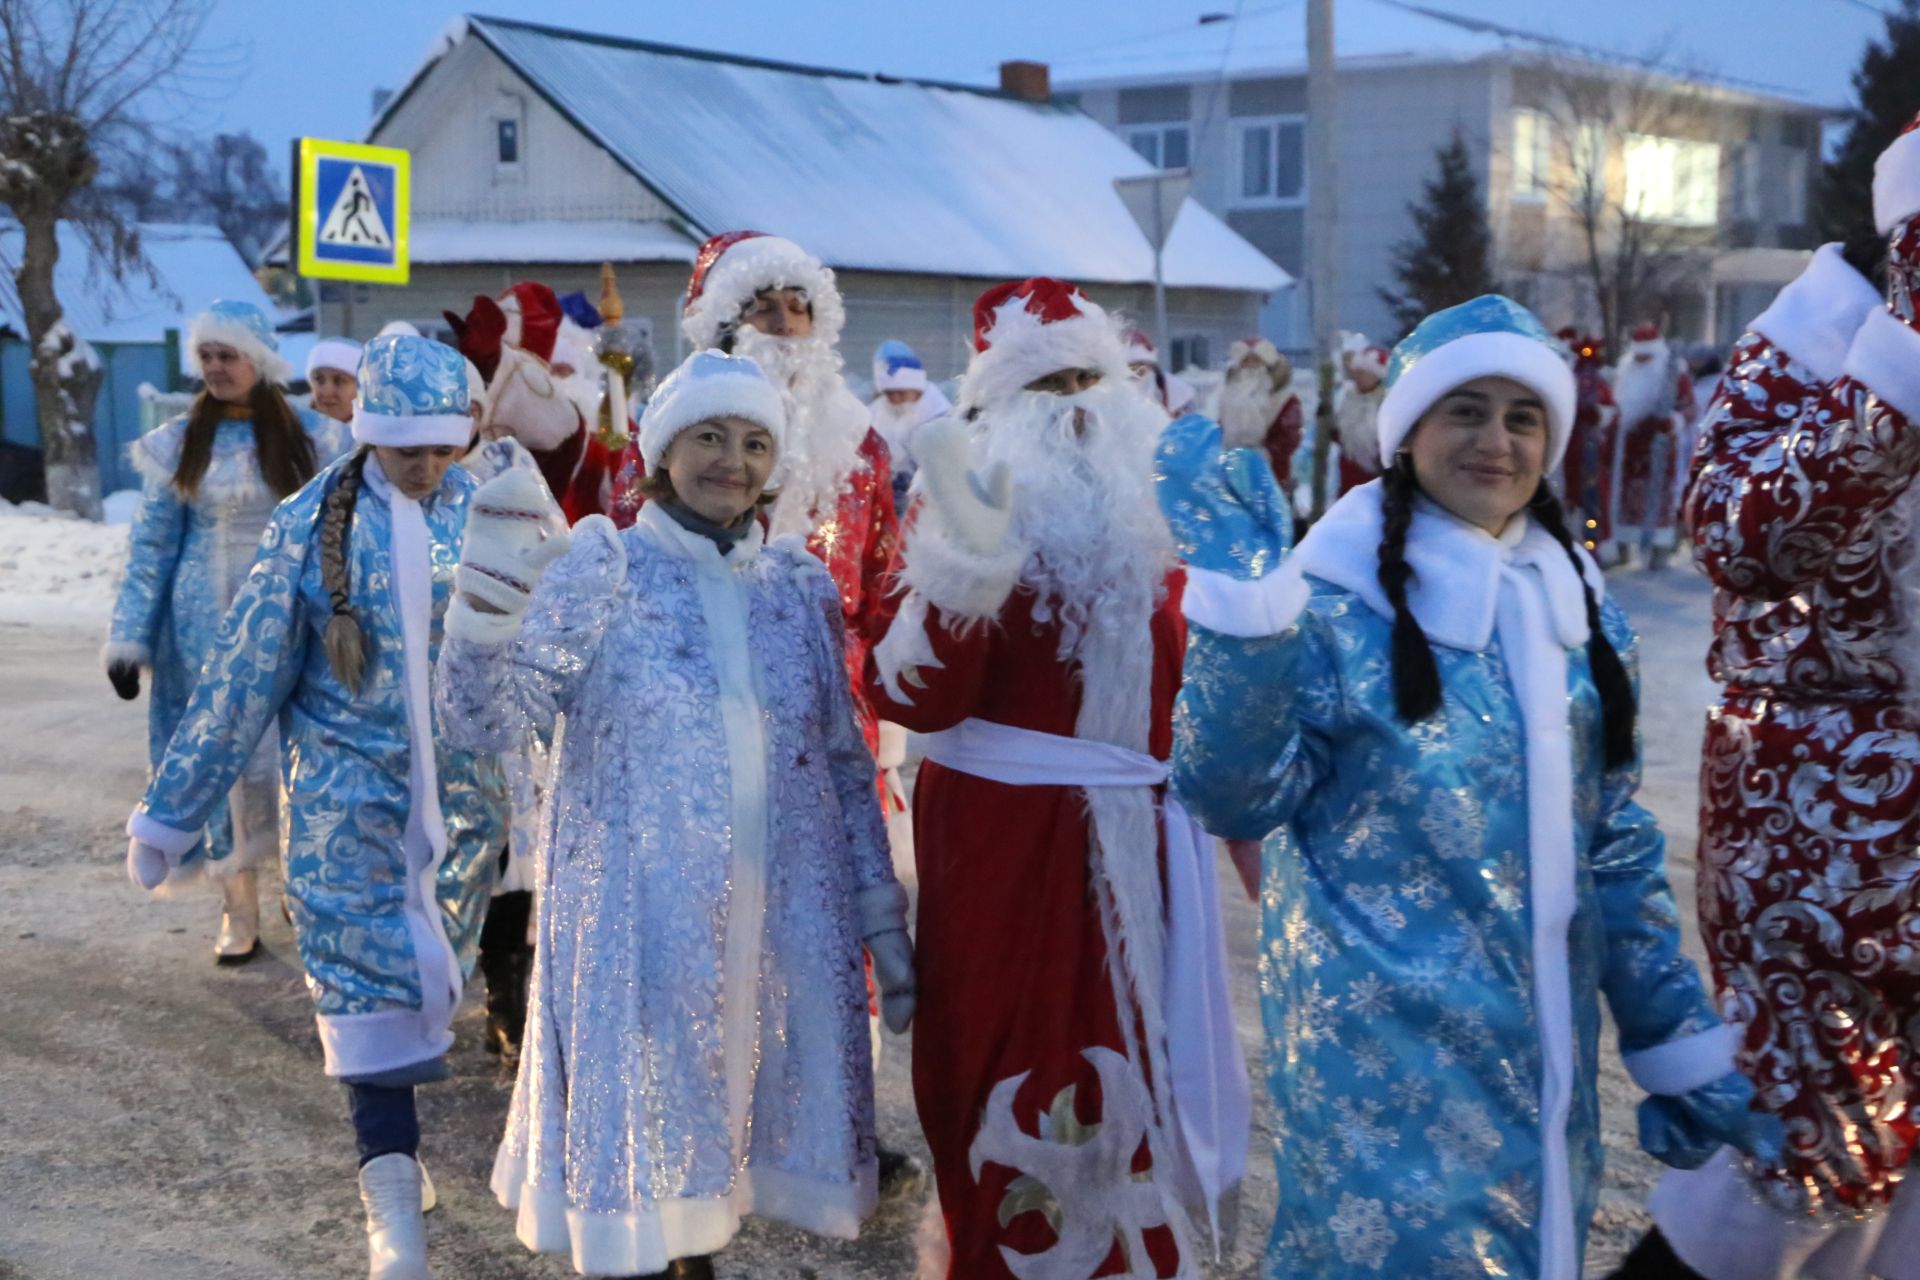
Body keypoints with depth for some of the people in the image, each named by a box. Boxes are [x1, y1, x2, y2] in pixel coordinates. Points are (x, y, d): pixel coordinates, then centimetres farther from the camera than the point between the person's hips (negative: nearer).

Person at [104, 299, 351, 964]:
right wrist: (129, 638, -2)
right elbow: (151, 546, 2)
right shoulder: (178, 443, -1)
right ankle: (239, 905, 15)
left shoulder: (311, 437, -2)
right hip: (208, 624, 1)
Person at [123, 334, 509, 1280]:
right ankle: (393, 1199, -6)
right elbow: (242, 675, -3)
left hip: (461, 787, 2)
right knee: (363, 975, -7)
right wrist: (171, 811, 1)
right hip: (346, 788, -2)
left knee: (426, 972, 11)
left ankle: (391, 1141, 31)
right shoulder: (311, 524, -7)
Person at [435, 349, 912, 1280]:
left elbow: (846, 764, 11)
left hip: (781, 922, 4)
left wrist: (883, 922, 8)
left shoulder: (801, 583, 6)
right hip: (639, 923, -3)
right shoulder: (601, 569, -5)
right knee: (637, 1134, 5)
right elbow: (481, 721, -14)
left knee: (715, 1119, 14)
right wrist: (490, 585, -29)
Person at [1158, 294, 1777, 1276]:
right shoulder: (1336, 597, -11)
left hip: (1545, 1047, 6)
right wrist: (1239, 601, -30)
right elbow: (1232, 798, -21)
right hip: (1382, 1048, -6)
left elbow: (1614, 842, 11)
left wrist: (1677, 1041, 10)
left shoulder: (1578, 605, 6)